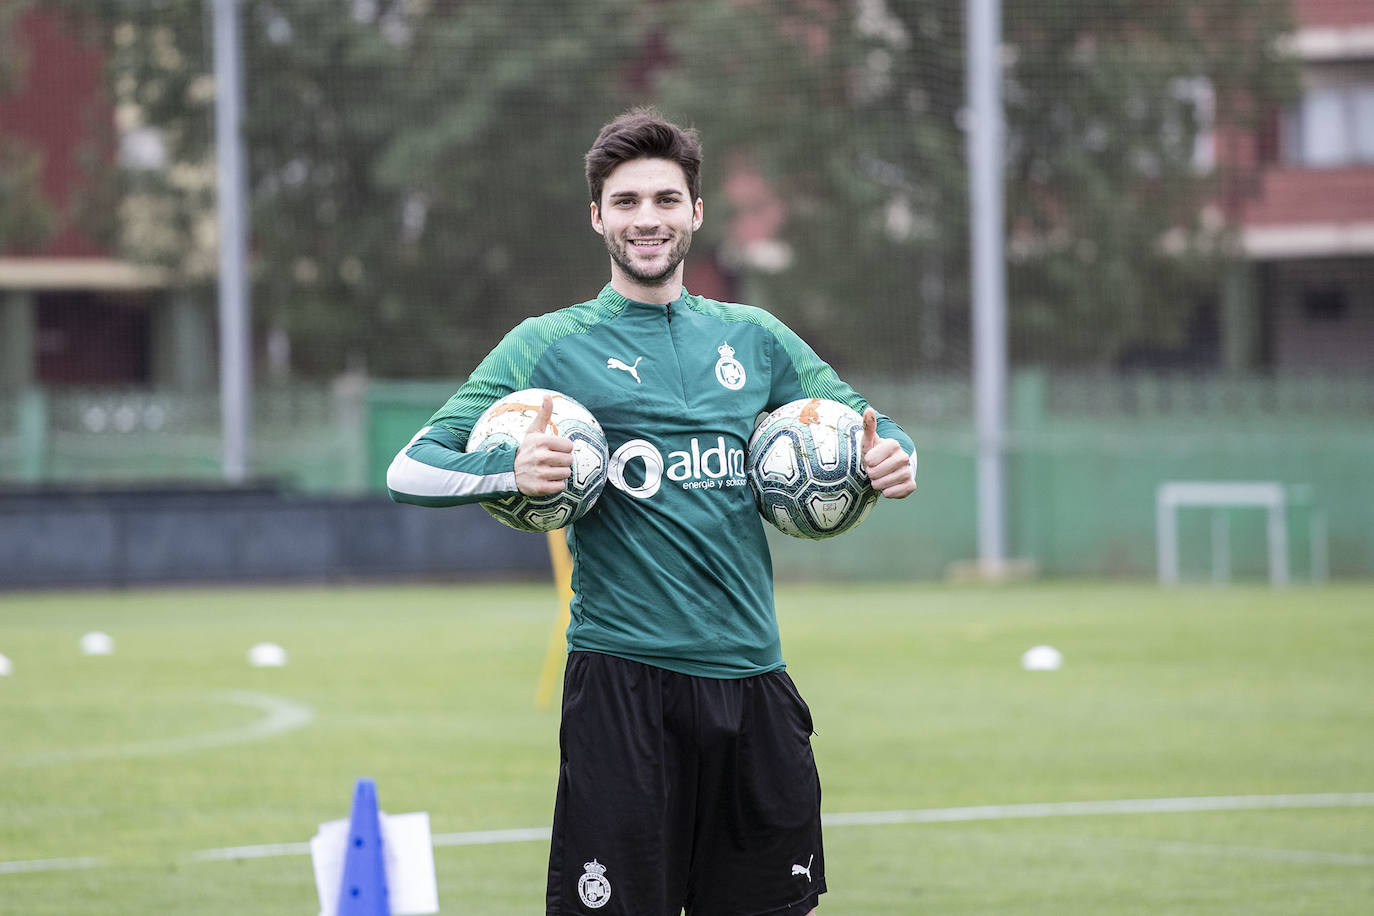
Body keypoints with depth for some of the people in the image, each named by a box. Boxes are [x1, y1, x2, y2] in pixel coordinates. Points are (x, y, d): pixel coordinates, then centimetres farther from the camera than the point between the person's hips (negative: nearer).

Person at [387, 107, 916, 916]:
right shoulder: (552, 346, 2)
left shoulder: (753, 337, 13)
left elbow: (864, 427, 23)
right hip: (624, 678, -4)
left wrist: (895, 457, -1)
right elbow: (413, 469, -2)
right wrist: (512, 470, -22)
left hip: (752, 675, 4)